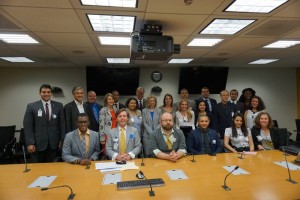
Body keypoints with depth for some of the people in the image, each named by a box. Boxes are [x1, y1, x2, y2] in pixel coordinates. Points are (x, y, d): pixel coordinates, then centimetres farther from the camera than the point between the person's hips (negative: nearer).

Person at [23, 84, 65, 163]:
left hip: (53, 143, 1)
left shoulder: (59, 106, 4)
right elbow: (27, 126, -2)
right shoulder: (31, 106, 0)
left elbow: (62, 124, 5)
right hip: (38, 143, -1)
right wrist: (30, 143, -8)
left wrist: (62, 140, 1)